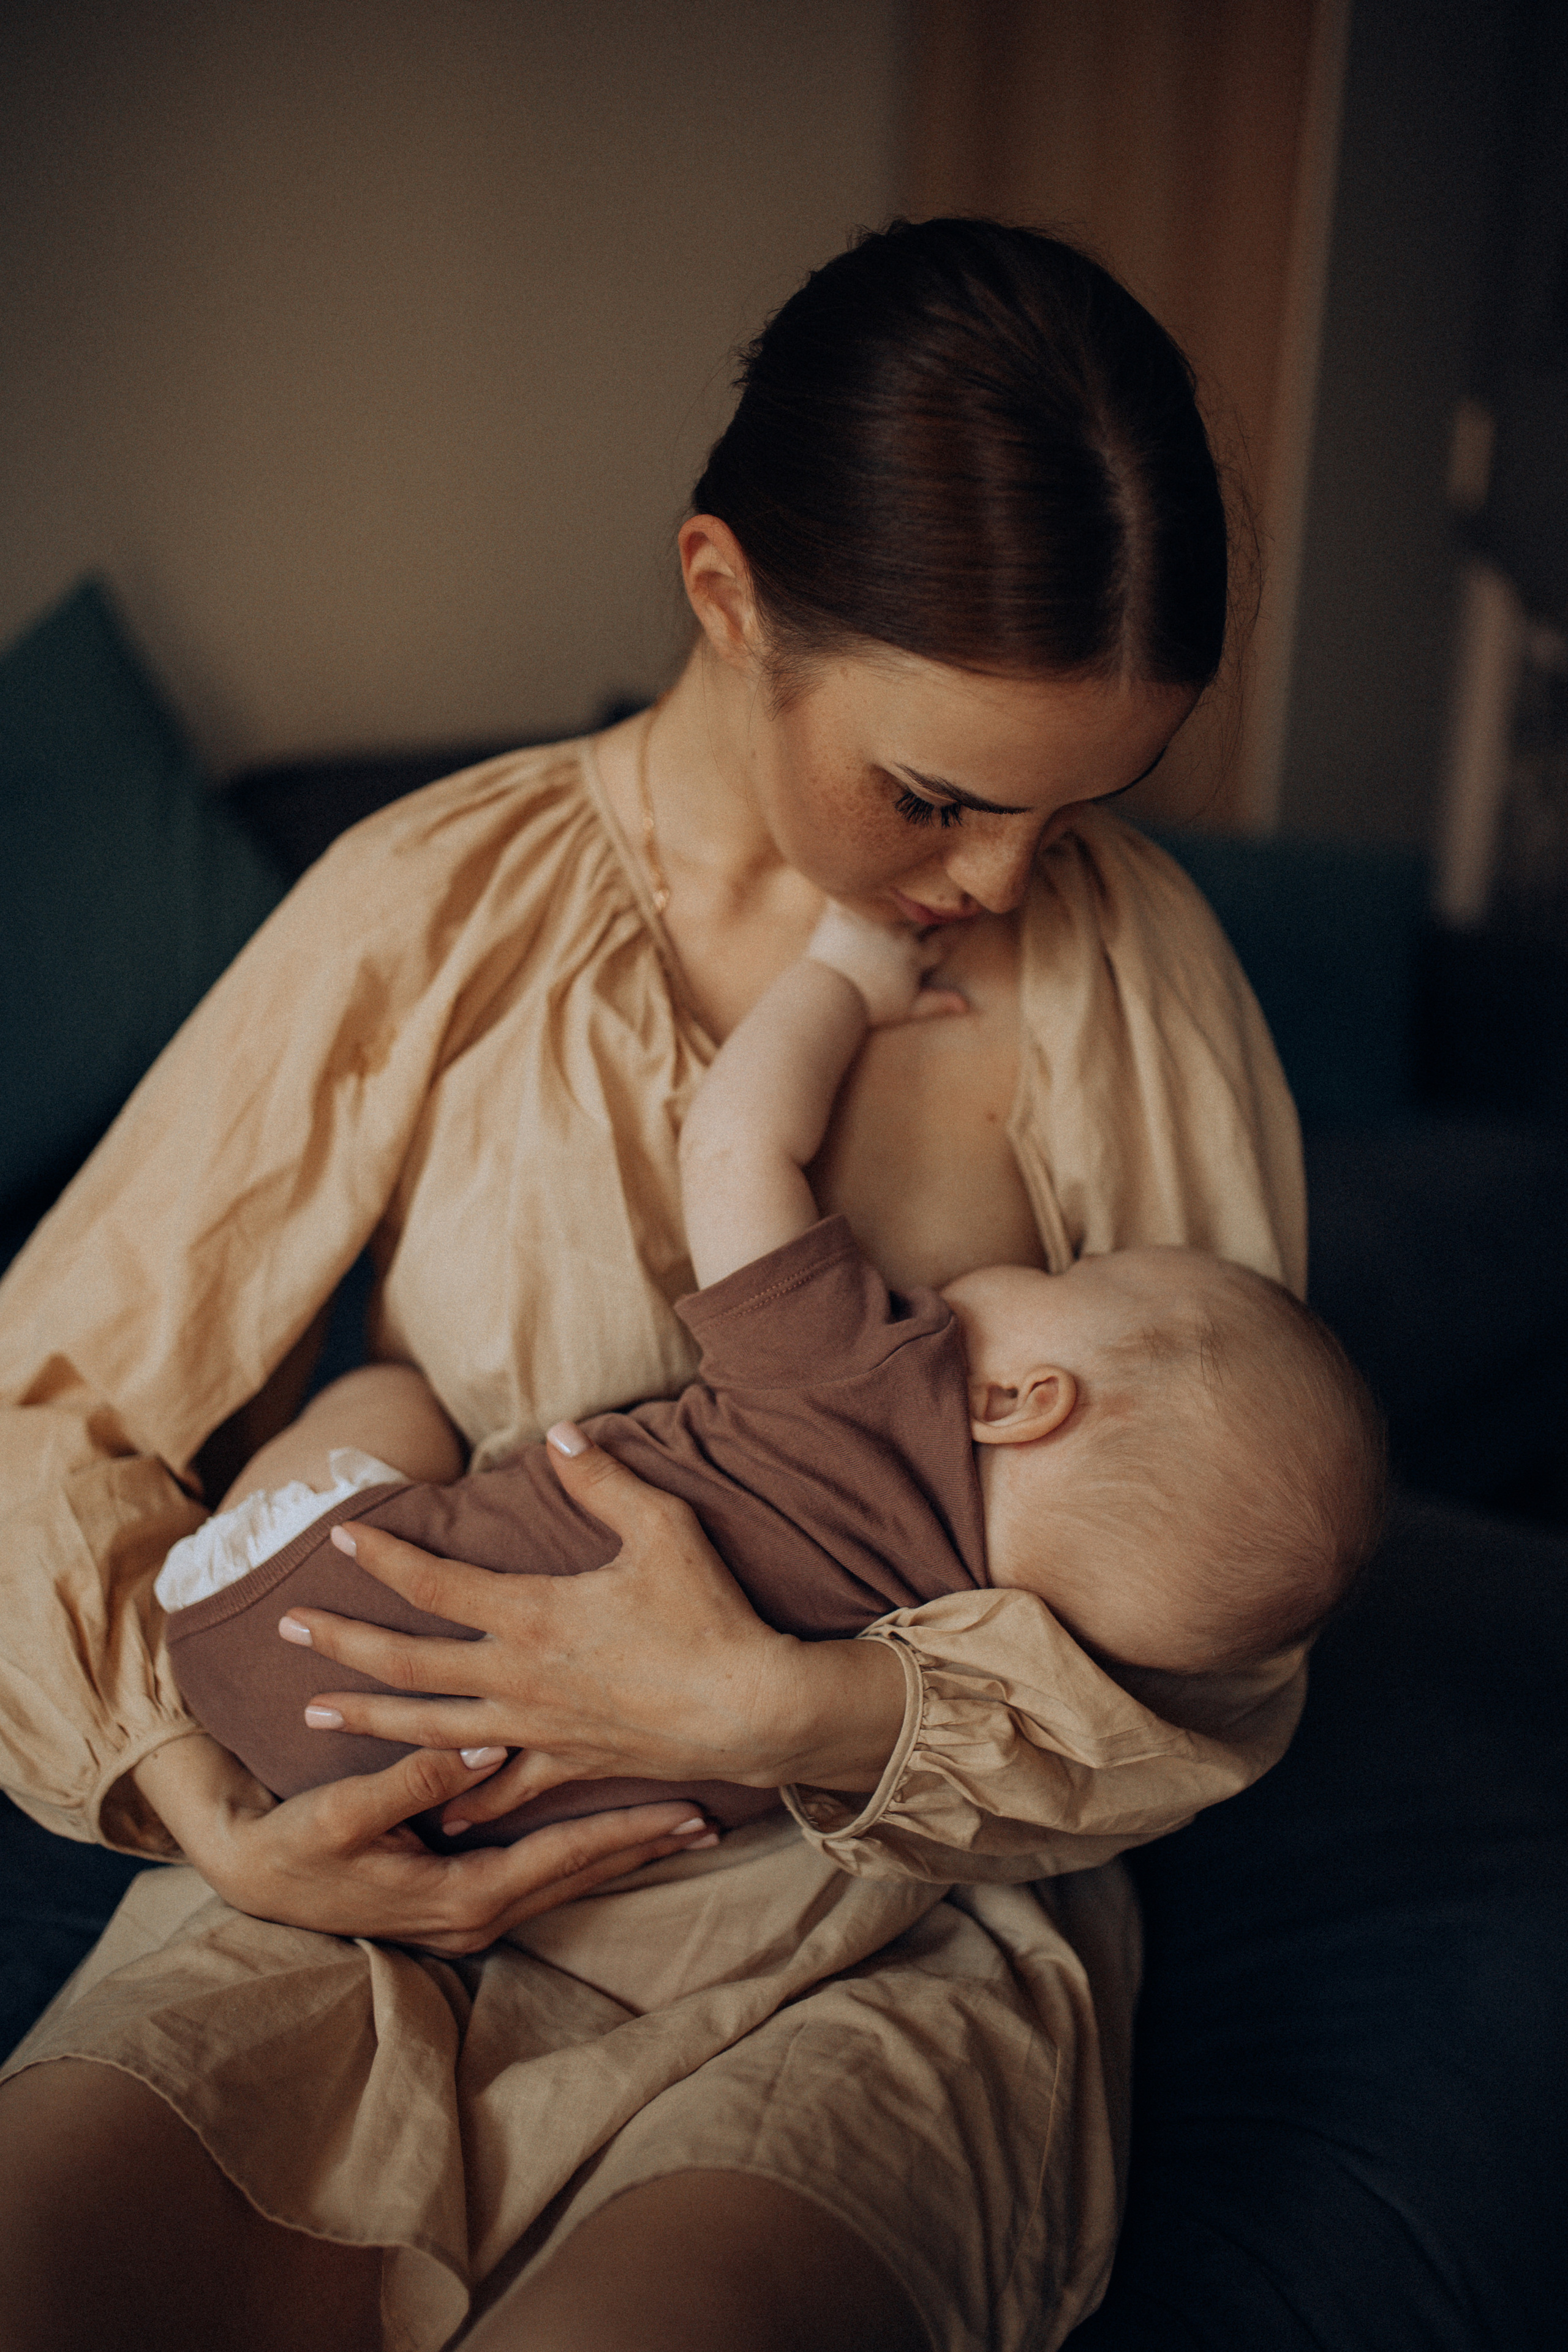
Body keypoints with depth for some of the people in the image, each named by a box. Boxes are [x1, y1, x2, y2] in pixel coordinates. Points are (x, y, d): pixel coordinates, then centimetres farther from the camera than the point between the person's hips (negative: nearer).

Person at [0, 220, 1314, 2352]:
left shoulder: (1128, 959, -4)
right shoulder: (437, 910, -2)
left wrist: (794, 1711, -18)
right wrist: (218, 1814, -11)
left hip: (890, 1929, 0)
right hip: (400, 1870, 1)